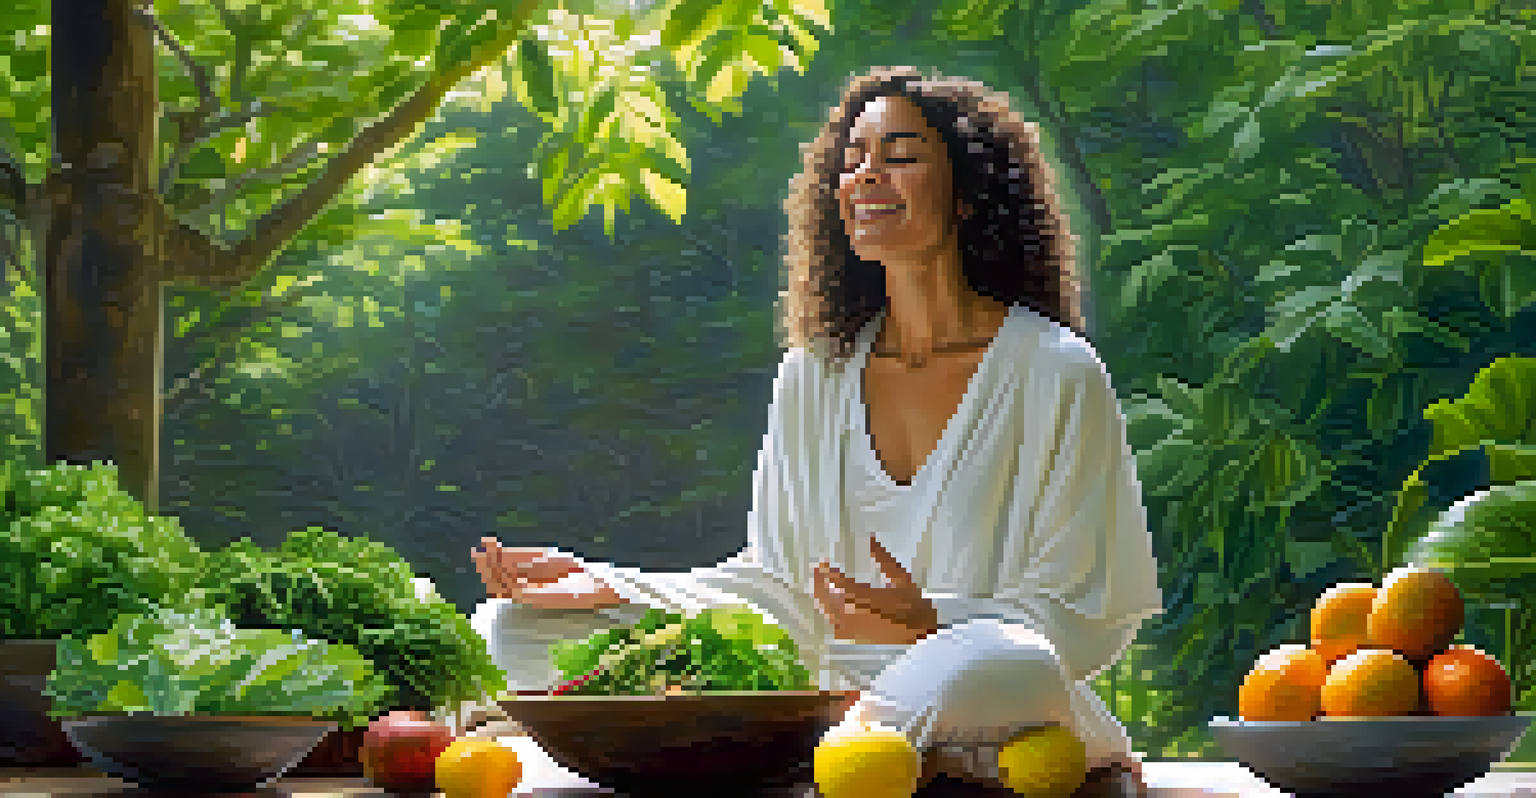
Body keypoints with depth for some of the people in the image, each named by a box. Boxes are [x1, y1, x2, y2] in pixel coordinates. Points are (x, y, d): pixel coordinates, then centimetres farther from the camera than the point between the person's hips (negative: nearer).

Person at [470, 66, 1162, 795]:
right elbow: (778, 581, 14)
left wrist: (929, 623, -24)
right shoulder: (814, 375, 13)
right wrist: (606, 588, 0)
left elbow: (1085, 615, -5)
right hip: (836, 698, 5)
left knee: (993, 665, -44)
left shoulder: (1053, 374, -2)